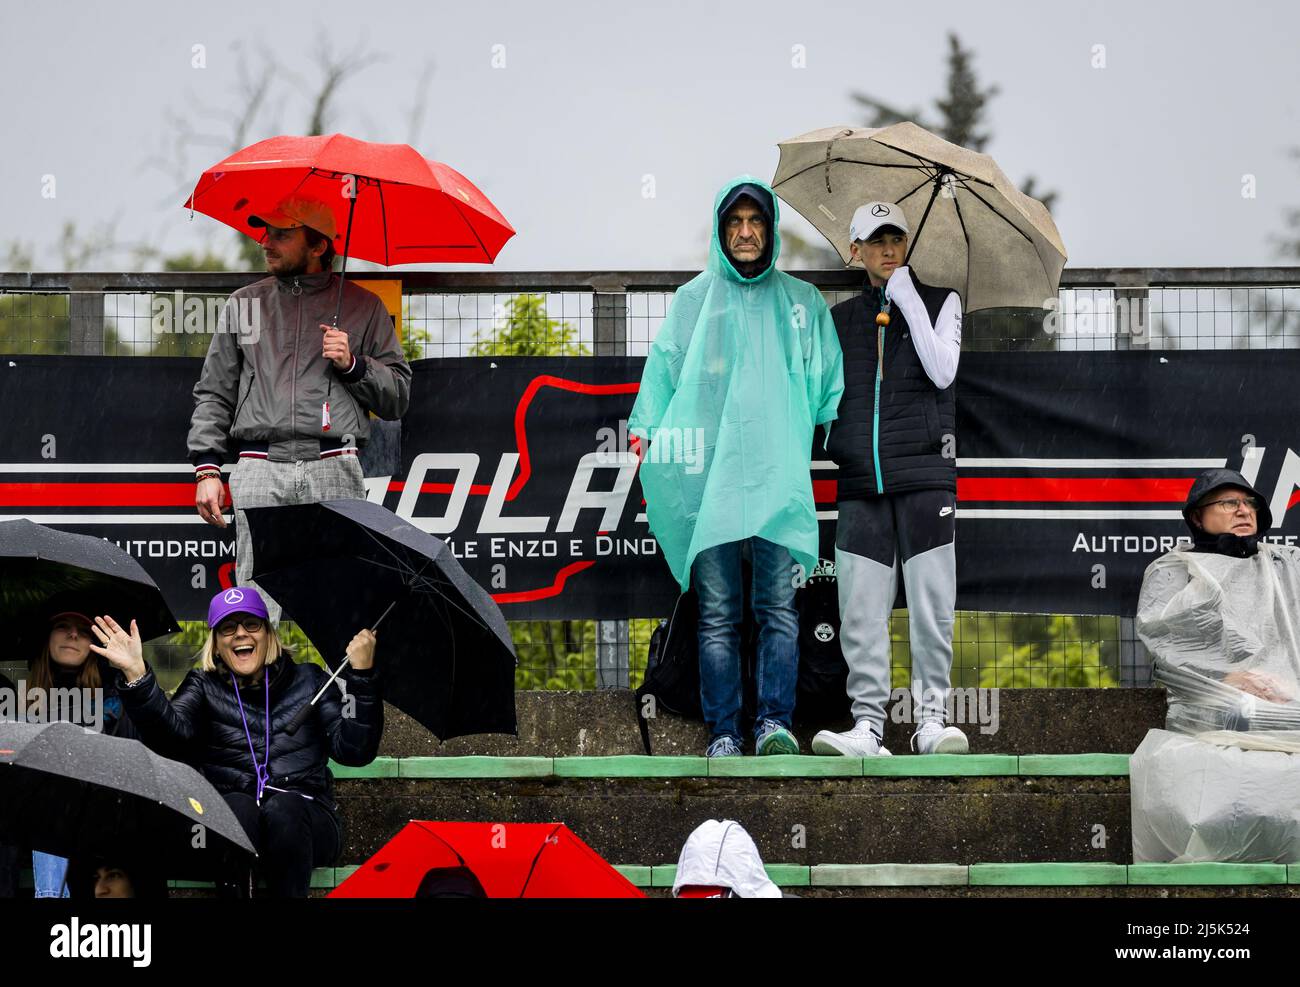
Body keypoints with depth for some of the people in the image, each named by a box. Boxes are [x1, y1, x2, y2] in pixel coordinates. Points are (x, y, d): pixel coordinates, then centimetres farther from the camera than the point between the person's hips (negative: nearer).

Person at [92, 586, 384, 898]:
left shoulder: (307, 680, 14)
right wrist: (135, 674, -26)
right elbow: (170, 729, -10)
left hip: (302, 820, 0)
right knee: (238, 806, -34)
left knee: (283, 807, -34)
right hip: (227, 824, 0)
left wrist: (360, 675, -9)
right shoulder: (204, 686, 13)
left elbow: (354, 751, 2)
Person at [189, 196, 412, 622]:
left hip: (335, 473, -2)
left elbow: (399, 396, 12)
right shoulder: (243, 305, 19)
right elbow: (214, 393, 17)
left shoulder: (363, 307, 12)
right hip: (260, 474, 2)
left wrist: (353, 364, -5)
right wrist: (207, 468, 7)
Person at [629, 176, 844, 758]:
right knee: (718, 613, -3)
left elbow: (830, 383, 16)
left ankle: (775, 722, -15)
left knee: (778, 606, -10)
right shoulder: (694, 300, 13)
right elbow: (663, 368, 9)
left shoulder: (801, 302, 14)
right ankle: (723, 733, -4)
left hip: (779, 475, 0)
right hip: (709, 475, 0)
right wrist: (644, 429, -6)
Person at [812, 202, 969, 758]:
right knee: (861, 612, -4)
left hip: (924, 472, -2)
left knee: (931, 605, -7)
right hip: (860, 481, 2)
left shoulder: (939, 303, 10)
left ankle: (930, 718, -3)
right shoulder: (840, 318, 18)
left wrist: (908, 300, -6)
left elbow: (942, 373, -5)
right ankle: (867, 723, -4)